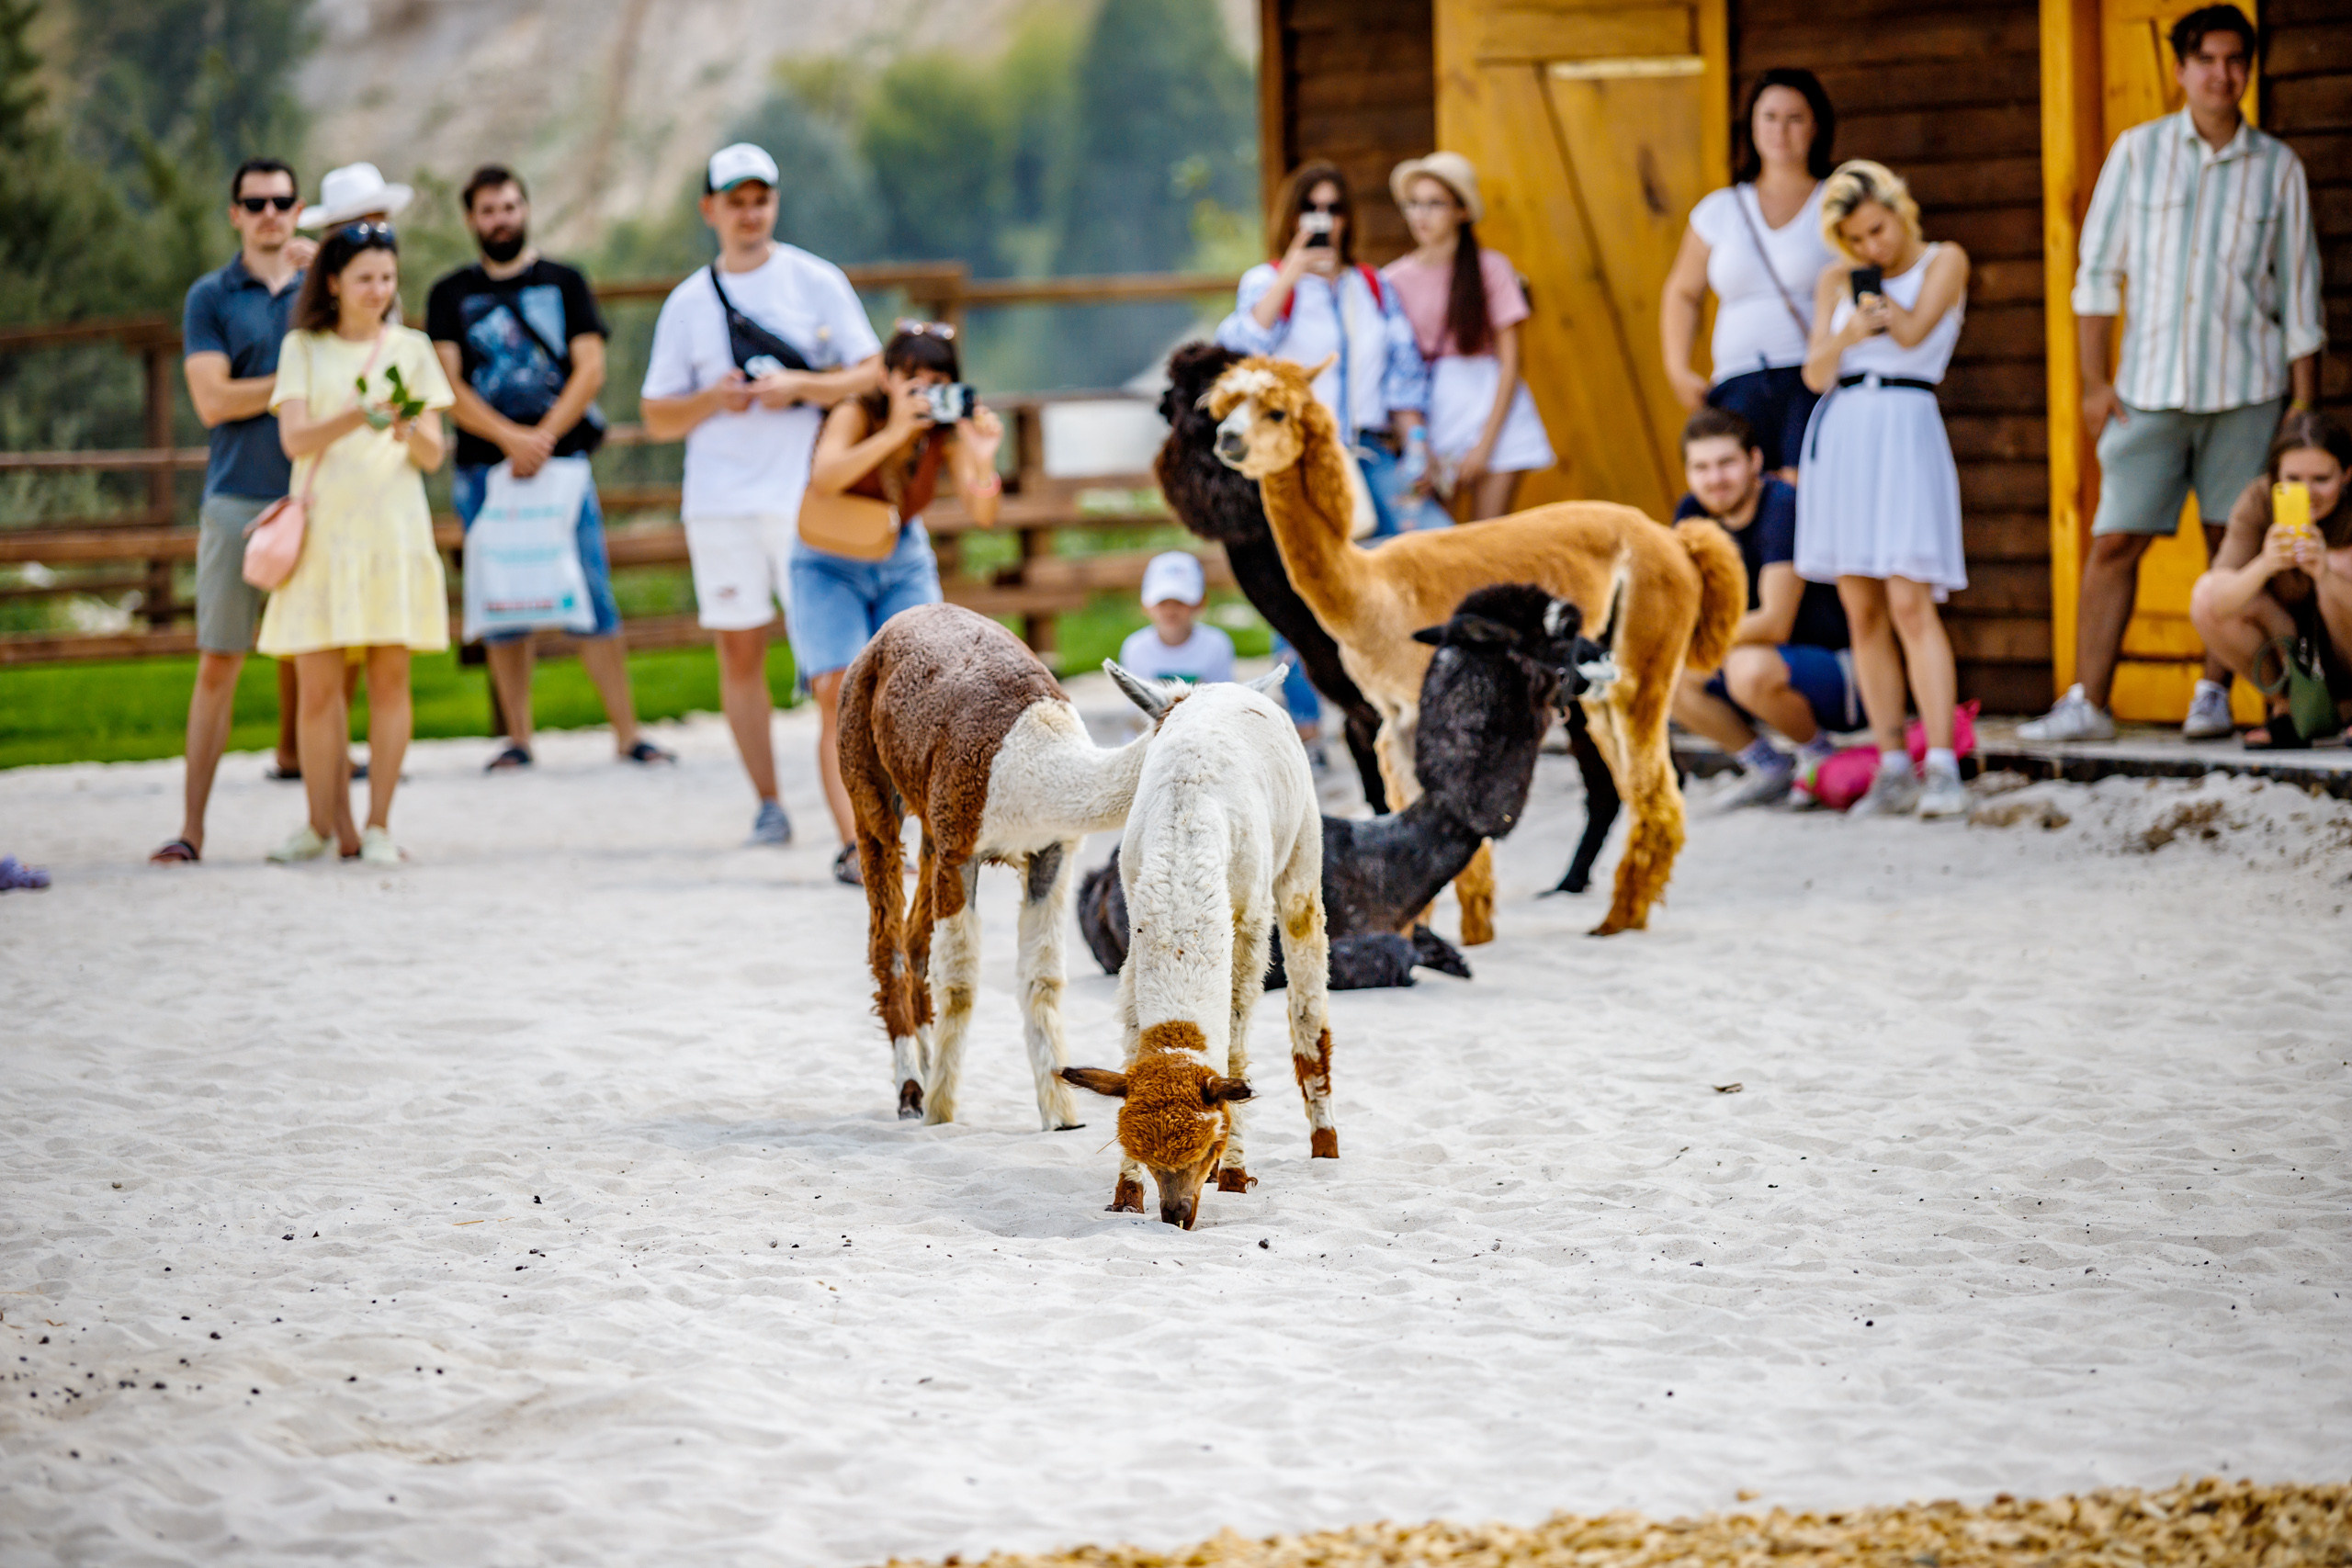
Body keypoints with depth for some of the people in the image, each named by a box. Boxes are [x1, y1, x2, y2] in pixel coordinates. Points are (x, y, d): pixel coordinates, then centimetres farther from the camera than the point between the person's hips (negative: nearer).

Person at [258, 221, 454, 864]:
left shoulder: (410, 348, 12)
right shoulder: (304, 347, 8)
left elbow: (434, 455, 8)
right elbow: (294, 438, -5)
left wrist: (409, 431, -15)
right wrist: (360, 417, -22)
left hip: (392, 525, 1)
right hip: (322, 523, -1)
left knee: (390, 676, -5)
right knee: (317, 684, -6)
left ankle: (378, 824, -1)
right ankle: (326, 822, 1)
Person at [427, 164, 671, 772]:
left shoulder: (564, 283, 11)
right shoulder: (450, 296, 10)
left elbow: (590, 368, 2)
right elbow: (448, 385, 0)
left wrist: (544, 436, -11)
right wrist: (510, 438, -13)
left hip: (561, 457, -1)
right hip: (483, 468, 1)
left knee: (593, 597, -6)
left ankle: (626, 733, -5)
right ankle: (517, 738, 6)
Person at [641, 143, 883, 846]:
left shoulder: (817, 281, 6)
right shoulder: (688, 302, 11)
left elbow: (872, 373, 2)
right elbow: (658, 418, 12)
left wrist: (799, 386, -13)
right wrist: (712, 399, -7)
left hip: (807, 493, -2)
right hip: (720, 501, 2)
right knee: (740, 651, 2)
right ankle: (768, 804, 8)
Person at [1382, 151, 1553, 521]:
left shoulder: (1491, 268, 0)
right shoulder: (1395, 280, 3)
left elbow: (1510, 362, -1)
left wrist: (1485, 444, -8)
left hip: (1493, 410, -1)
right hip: (1430, 415, 1)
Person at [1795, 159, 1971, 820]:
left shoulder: (1943, 262, 5)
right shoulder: (1835, 282, 15)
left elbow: (1912, 331, -10)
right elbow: (1815, 373, 5)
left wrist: (1875, 284, -2)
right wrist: (1849, 331, -12)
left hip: (1906, 432, -4)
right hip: (1837, 436, 4)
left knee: (1909, 604, -15)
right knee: (1862, 612, 1)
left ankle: (1942, 768, -19)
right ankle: (1893, 771, 4)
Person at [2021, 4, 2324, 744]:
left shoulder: (2278, 168, 6)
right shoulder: (2138, 151, 5)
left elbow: (2299, 297, 8)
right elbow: (2098, 268, 8)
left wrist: (2305, 409, 5)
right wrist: (2094, 380, 2)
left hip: (2245, 390, 0)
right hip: (2150, 386, 0)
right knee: (2114, 541, -4)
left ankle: (2213, 695, 11)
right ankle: (2087, 703, -2)